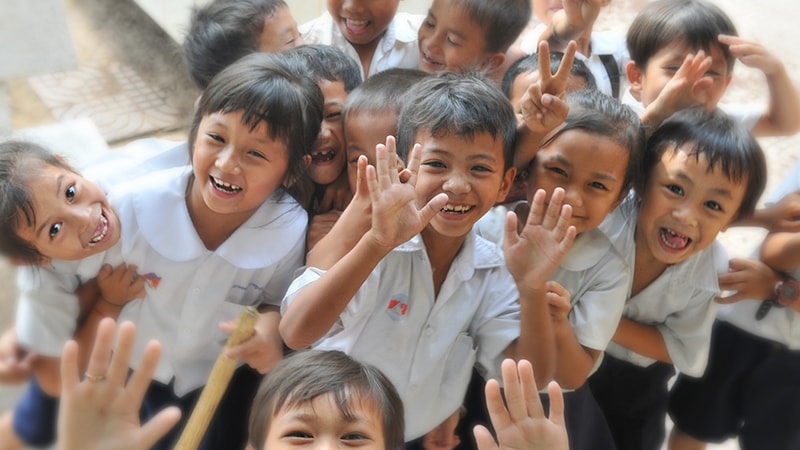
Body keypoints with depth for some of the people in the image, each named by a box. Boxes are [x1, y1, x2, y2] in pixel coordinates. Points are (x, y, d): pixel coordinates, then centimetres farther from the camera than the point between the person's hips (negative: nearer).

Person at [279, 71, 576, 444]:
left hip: (426, 439, 3)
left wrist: (532, 290, -21)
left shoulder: (495, 274, -3)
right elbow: (296, 334, -27)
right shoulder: (367, 245, -15)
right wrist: (376, 244, -37)